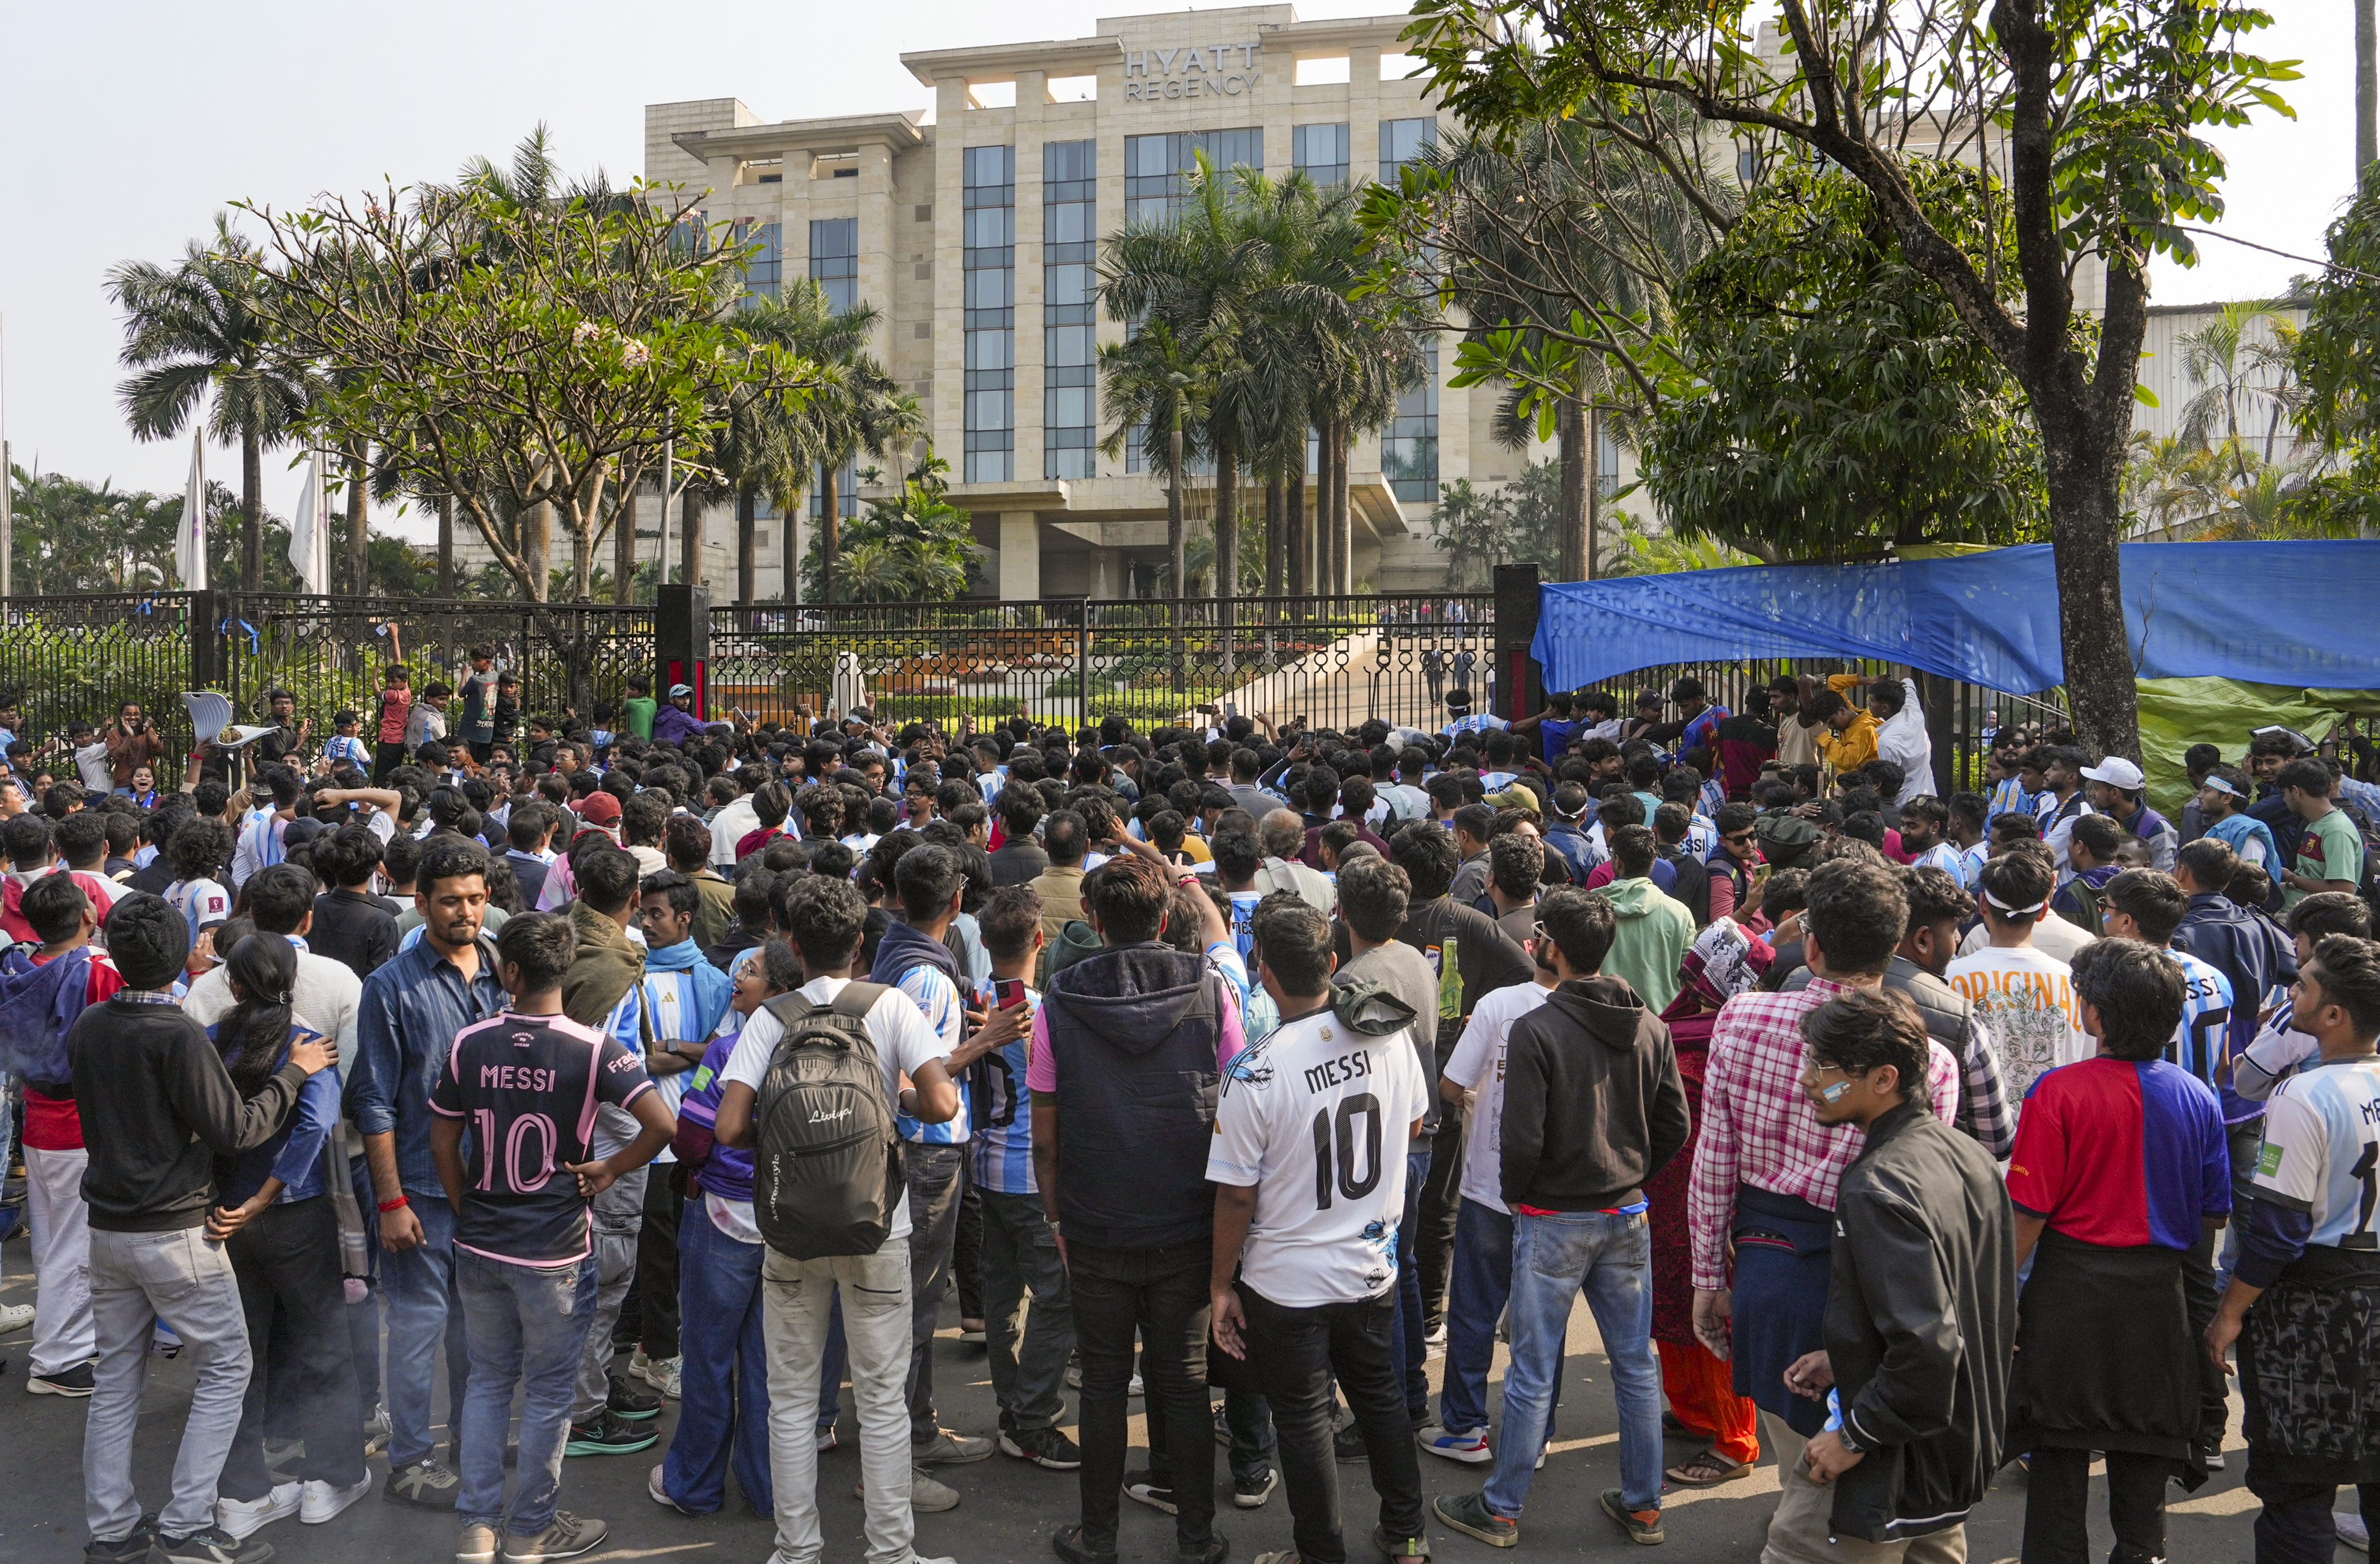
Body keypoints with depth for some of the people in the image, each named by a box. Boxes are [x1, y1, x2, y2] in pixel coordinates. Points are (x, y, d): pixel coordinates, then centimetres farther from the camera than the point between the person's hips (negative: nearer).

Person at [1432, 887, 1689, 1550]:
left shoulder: (1537, 1030, -16)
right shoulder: (1650, 1027, 1)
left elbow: (1522, 1139, -17)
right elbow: (1675, 1125, 5)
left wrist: (1517, 1198, 1)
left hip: (1555, 1222, -5)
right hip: (1628, 1219, 5)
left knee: (1532, 1374, 4)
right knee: (1636, 1365, 14)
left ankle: (1500, 1509, 16)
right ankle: (1643, 1506, 24)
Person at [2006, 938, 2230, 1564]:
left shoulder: (2058, 1091, -17)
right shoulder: (2197, 1097, -3)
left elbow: (2028, 1211, -16)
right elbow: (2214, 1214, 6)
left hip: (2071, 1284, -4)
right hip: (2158, 1294, 4)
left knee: (2060, 1453, 9)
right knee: (2144, 1455, 16)